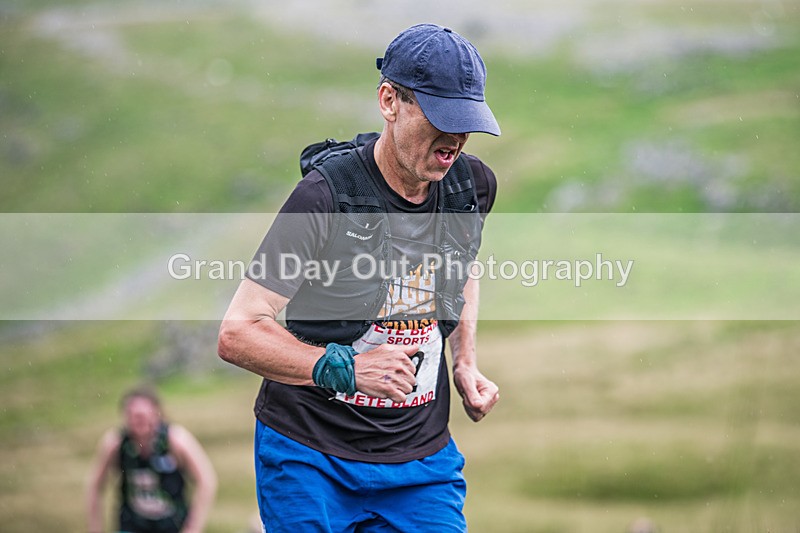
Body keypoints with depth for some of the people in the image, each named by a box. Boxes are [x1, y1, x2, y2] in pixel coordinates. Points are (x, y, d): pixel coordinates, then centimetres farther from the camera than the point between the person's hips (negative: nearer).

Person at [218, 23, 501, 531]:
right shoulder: (327, 194, -18)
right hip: (310, 456, -4)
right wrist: (342, 368, -31)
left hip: (423, 456, 4)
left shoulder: (474, 185, -1)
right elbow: (238, 333, -20)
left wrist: (466, 364, 10)